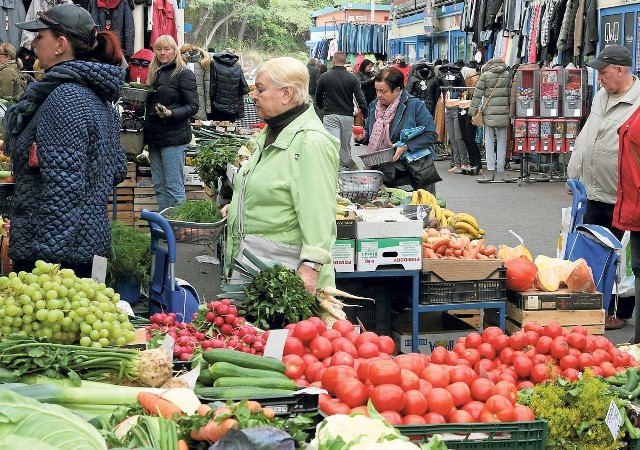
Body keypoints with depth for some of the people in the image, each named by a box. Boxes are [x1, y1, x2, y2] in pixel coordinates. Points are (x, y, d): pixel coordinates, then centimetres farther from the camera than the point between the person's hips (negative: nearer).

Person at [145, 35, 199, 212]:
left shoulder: (183, 74, -6)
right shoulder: (154, 73, 15)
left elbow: (193, 106, -11)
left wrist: (171, 113, -25)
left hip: (173, 137, -7)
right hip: (154, 136, 8)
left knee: (174, 187, -7)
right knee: (159, 187, 10)